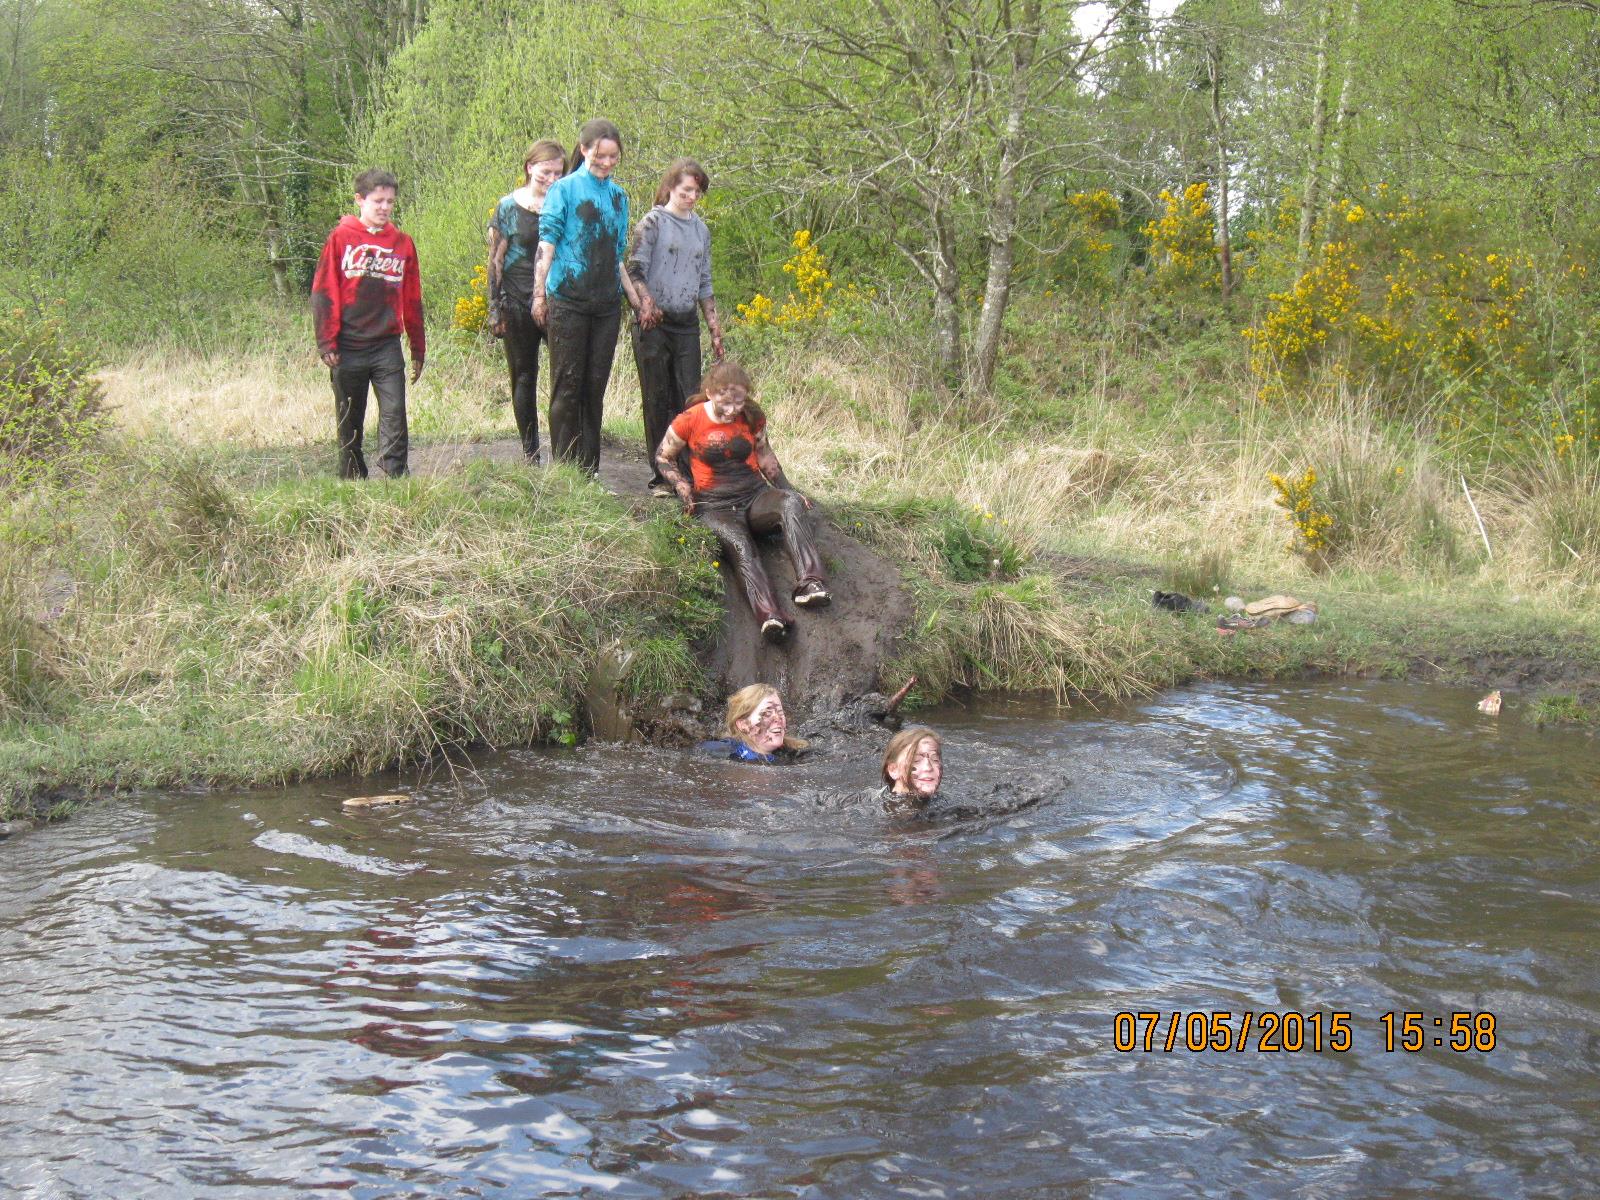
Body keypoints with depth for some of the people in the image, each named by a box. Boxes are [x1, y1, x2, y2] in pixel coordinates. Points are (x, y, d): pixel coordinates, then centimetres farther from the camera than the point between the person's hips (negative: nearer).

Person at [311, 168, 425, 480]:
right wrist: (327, 344, -6)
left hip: (387, 348, 1)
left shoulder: (403, 243, 8)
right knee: (349, 423, 8)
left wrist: (418, 348, 15)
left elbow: (412, 300, 14)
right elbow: (324, 293, -1)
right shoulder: (341, 238, 0)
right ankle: (352, 483, 19)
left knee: (394, 415, -9)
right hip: (348, 349, -1)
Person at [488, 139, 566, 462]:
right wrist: (494, 309, -4)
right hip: (519, 303, -1)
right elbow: (495, 260, 1)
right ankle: (531, 456, 14)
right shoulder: (509, 206, 1)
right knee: (523, 378, 6)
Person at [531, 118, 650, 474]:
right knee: (567, 386, -3)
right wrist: (539, 294, -13)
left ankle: (589, 471, 12)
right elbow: (546, 244, -5)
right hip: (568, 302, -5)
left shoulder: (619, 196, 15)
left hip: (606, 306, 5)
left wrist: (636, 300, 15)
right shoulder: (564, 189, 0)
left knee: (595, 388, 6)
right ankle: (562, 469, 1)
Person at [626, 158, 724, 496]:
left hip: (687, 326, 4)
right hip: (654, 326, -4)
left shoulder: (701, 229, 16)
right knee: (657, 402, 0)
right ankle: (660, 477, 6)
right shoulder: (653, 222, -1)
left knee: (689, 402, -1)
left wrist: (715, 329, 16)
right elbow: (635, 270, -6)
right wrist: (647, 302, -24)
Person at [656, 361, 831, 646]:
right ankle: (769, 616, -60)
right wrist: (681, 487, -6)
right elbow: (663, 458, 11)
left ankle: (810, 583, -48)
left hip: (755, 496, 4)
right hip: (715, 505, -3)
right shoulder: (689, 421, -3)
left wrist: (788, 490, 13)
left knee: (791, 504, -32)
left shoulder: (753, 417, 6)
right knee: (739, 545, -37)